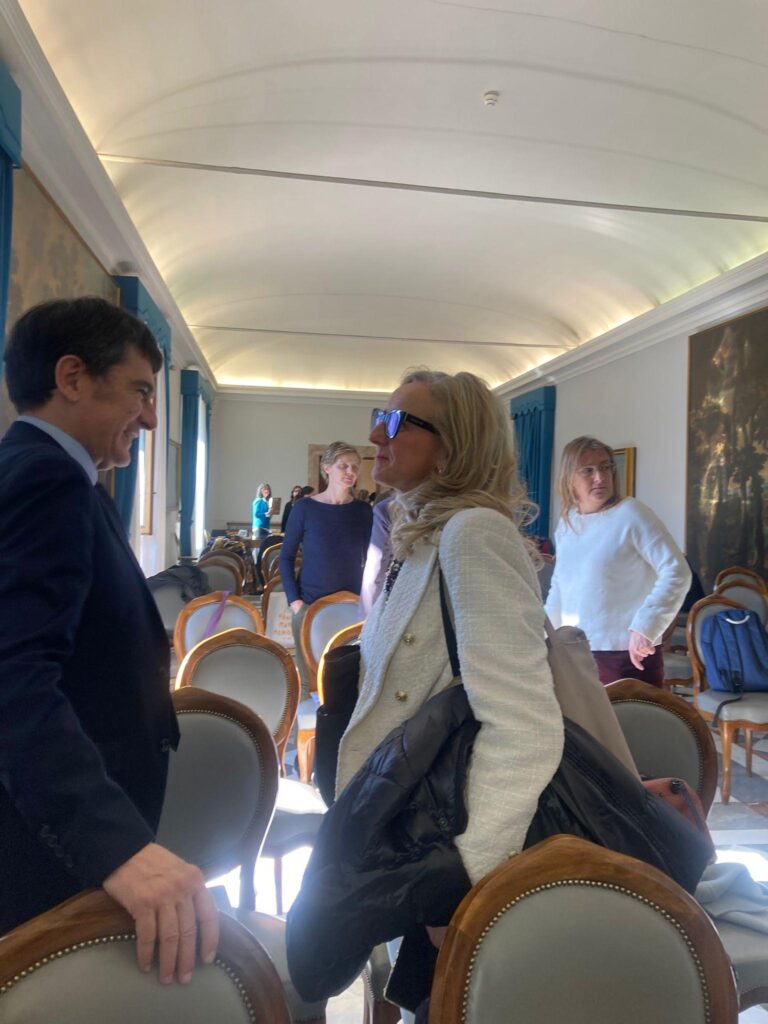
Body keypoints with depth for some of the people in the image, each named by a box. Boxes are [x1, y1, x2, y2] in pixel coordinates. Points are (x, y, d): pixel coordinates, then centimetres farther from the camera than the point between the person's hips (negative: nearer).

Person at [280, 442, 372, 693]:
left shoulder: (363, 510, 2)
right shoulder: (305, 507, -5)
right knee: (308, 679, 6)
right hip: (309, 605, -2)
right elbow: (286, 557, -2)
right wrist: (294, 600, -9)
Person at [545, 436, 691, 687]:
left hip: (627, 655, -6)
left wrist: (645, 626, -24)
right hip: (575, 654, 6)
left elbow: (677, 572, -16)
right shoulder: (566, 522, 9)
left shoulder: (631, 513, -10)